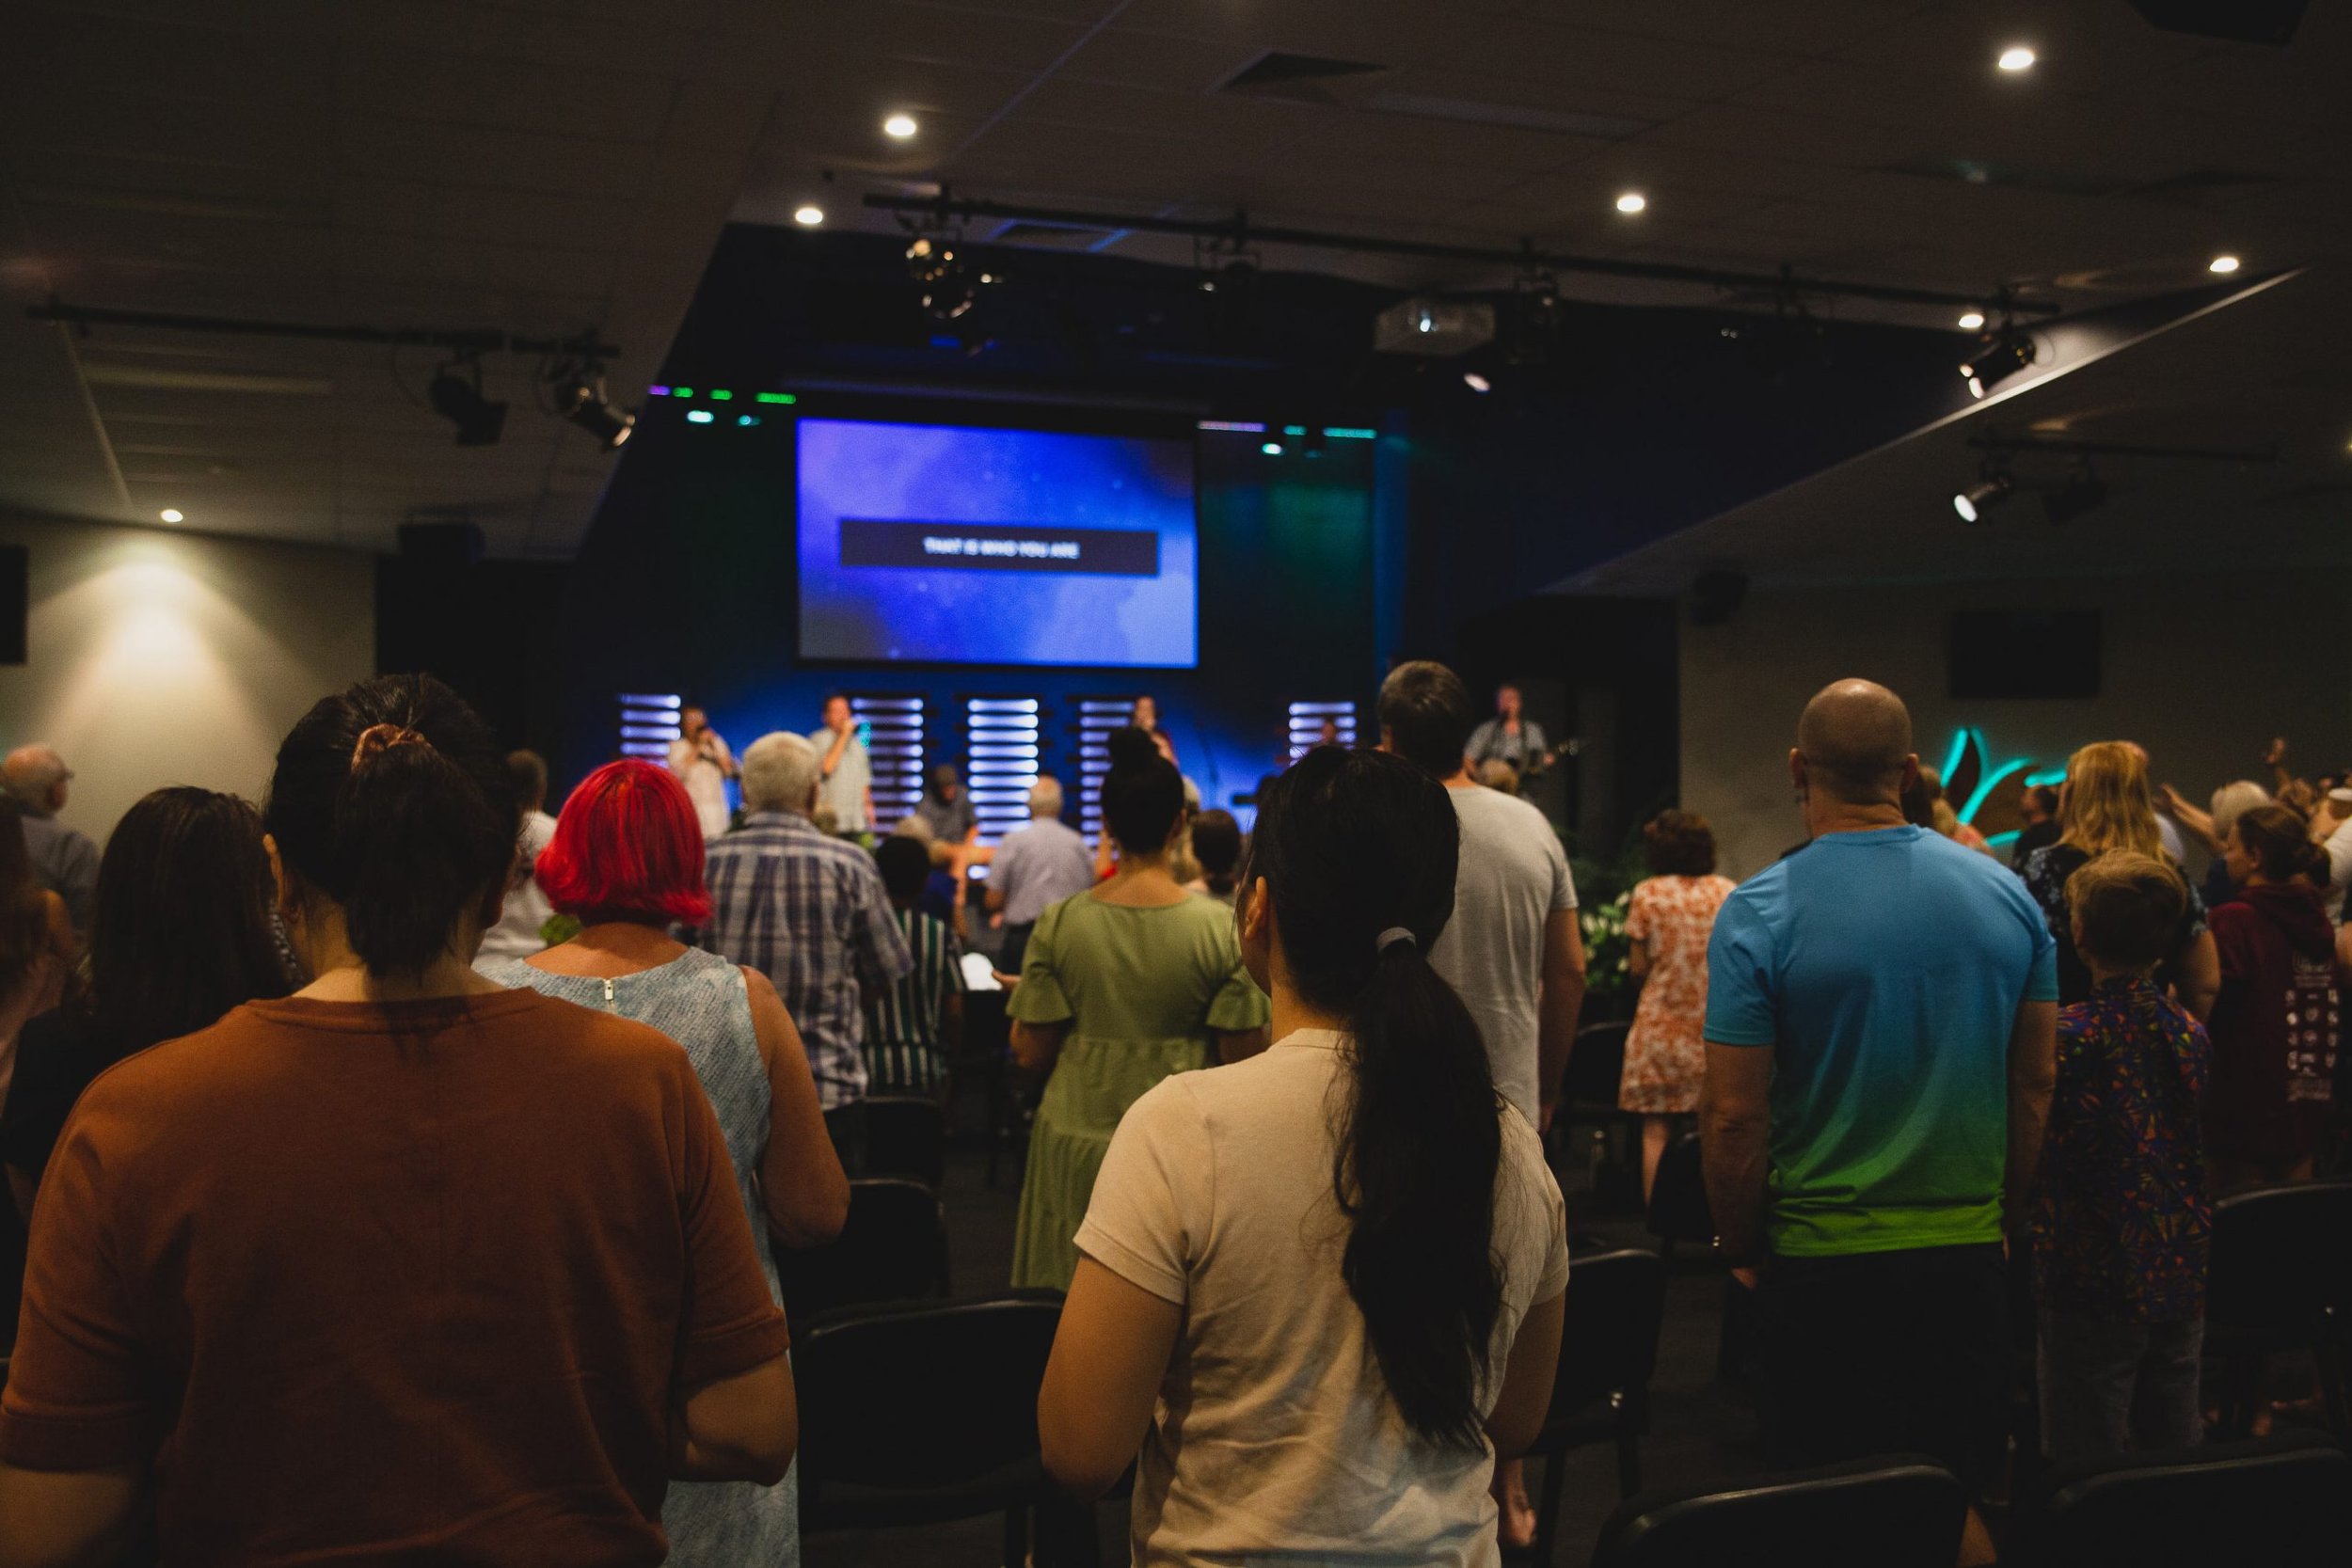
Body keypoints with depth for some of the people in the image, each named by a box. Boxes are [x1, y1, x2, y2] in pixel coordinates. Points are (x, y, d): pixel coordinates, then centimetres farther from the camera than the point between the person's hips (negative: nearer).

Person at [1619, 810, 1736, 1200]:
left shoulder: (1647, 893, -2)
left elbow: (1639, 967, -4)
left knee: (1656, 1129, 0)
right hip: (1716, 1029, 2)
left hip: (1661, 1026, -2)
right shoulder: (1728, 891, 5)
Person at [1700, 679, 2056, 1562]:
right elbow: (2036, 1083, 7)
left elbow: (1733, 1116, -13)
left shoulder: (1759, 912, -13)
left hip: (1824, 1261, -4)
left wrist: (1743, 1252, 1)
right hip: (1968, 1256, 4)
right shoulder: (2007, 895, 0)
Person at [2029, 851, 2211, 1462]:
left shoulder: (2068, 1036, -17)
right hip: (2183, 1278, 6)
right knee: (2176, 1448, 17)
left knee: (2086, 1467, 3)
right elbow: (2197, 1154, 12)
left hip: (2094, 1286, -6)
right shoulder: (2191, 1032, 2)